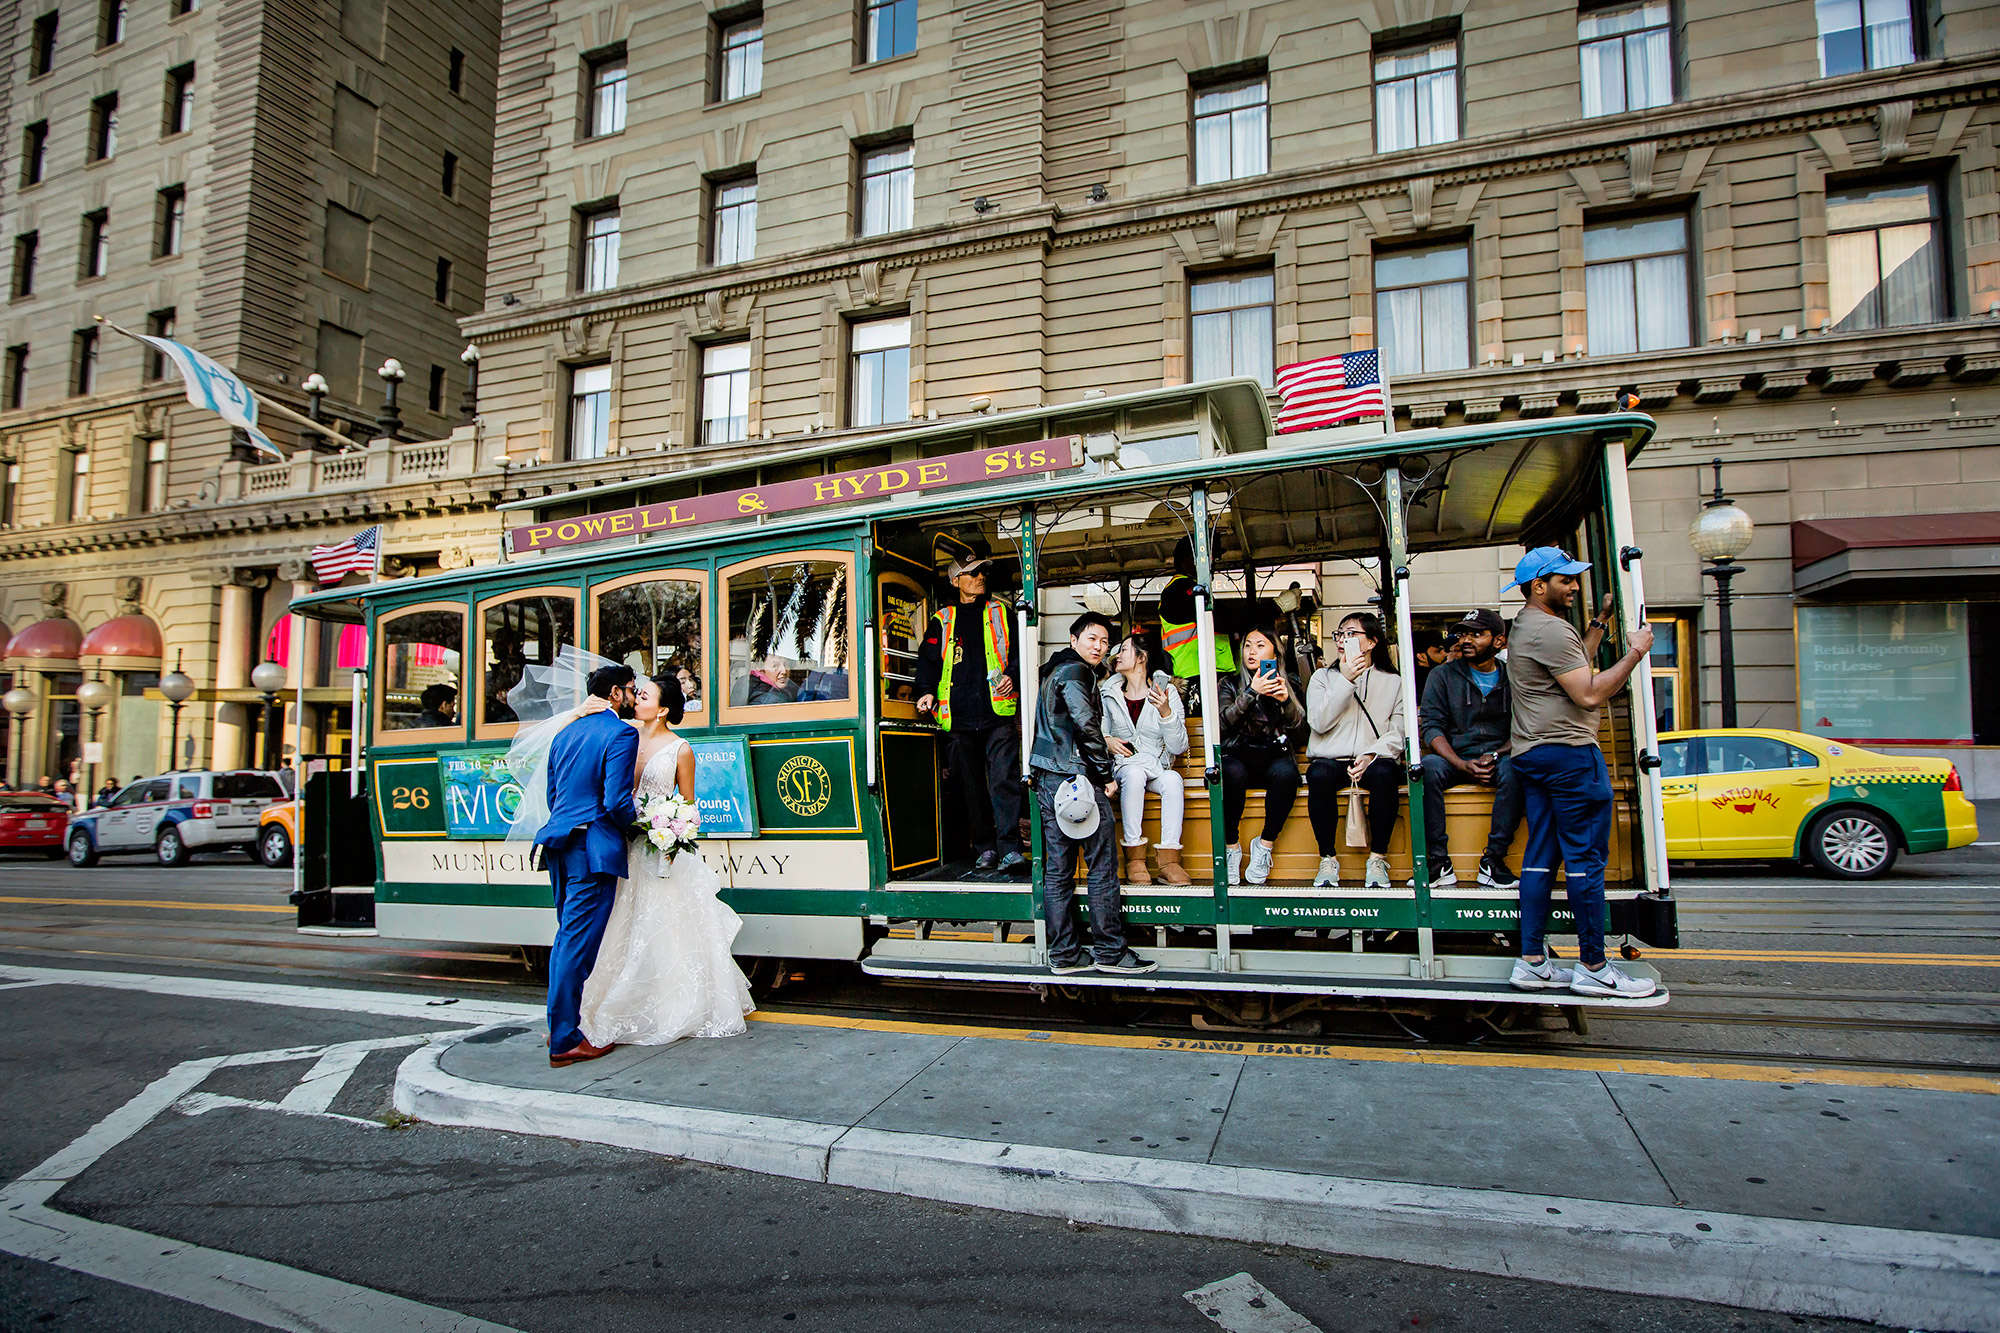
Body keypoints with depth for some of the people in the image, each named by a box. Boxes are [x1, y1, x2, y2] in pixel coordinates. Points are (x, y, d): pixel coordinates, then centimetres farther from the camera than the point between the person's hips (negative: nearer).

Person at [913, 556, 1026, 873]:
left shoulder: (1000, 613, 16)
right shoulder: (941, 621, 16)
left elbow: (1019, 650, 11)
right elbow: (928, 659, 11)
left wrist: (1012, 675, -8)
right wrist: (926, 691, -6)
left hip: (998, 714, -2)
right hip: (959, 716, 2)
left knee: (1004, 779, -13)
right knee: (971, 785, 5)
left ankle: (1009, 849, -13)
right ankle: (984, 848, 15)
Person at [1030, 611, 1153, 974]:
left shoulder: (1053, 672, 23)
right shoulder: (1075, 671, -7)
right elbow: (1085, 724, -18)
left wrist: (1103, 743, 28)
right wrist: (1107, 775, -11)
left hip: (1048, 778, 10)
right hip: (1076, 777, -10)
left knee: (1057, 868, 8)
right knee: (1102, 866, -4)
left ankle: (1063, 954, 12)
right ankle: (1109, 951, 1)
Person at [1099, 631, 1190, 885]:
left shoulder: (1167, 691, 1)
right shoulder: (1109, 692, 7)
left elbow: (1179, 747, -6)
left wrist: (1165, 712, -21)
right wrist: (1106, 740, -7)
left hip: (1158, 767, 0)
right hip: (1123, 765, 0)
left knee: (1173, 779, -33)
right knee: (1134, 774, -34)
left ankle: (1169, 860, -32)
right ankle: (1134, 859, -29)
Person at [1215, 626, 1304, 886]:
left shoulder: (1288, 684, 18)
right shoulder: (1229, 683, 12)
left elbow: (1298, 724, 5)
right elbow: (1225, 721, -6)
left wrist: (1286, 699, -14)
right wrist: (1252, 692, -17)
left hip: (1273, 756, 1)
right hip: (1237, 756, -1)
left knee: (1286, 773, -34)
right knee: (1233, 774, -36)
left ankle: (1265, 844, -20)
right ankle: (1231, 847, -23)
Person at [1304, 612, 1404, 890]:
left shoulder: (1392, 681, 14)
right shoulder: (1323, 677, 15)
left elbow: (1398, 731, 2)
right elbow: (1319, 722, -2)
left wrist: (1373, 754, -16)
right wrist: (1345, 681, -7)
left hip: (1374, 760, 0)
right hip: (1331, 759, 0)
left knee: (1384, 774, -36)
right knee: (1318, 774, -35)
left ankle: (1378, 859, -22)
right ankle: (1328, 859, -22)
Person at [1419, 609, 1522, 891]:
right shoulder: (1443, 676, 6)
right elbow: (1431, 727, -3)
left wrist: (1495, 755, -15)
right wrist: (1462, 765, -17)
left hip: (1497, 758, 0)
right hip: (1453, 758, 0)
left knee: (1513, 769, -34)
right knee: (1428, 766, -34)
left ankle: (1493, 860, -26)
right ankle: (1440, 862, -28)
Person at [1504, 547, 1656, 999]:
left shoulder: (1525, 625, 20)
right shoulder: (1549, 629, -14)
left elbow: (1575, 665, 28)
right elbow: (1589, 694, -17)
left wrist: (1601, 621, 27)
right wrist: (1635, 653, -9)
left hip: (1531, 754, 11)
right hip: (1568, 751, -10)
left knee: (1541, 857, 9)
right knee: (1585, 859, -5)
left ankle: (1531, 962, 10)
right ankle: (1593, 969, 0)